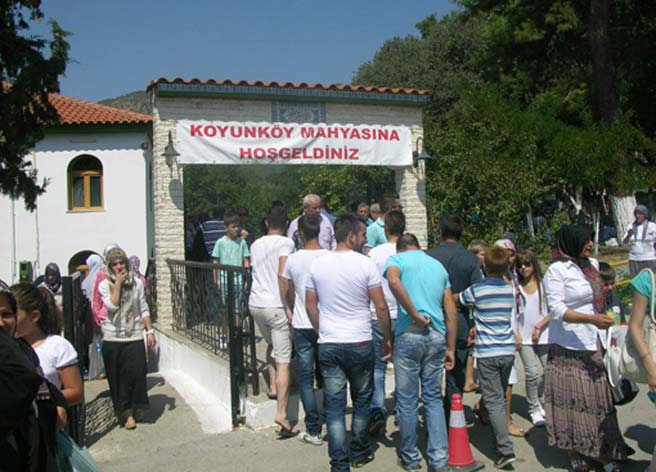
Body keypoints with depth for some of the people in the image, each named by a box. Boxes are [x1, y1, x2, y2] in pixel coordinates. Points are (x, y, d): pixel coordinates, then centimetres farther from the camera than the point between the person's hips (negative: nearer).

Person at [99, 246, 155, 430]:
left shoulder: (136, 283, 4)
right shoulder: (105, 285, -1)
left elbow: (144, 309, 7)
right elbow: (112, 306, -18)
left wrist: (150, 331, 2)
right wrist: (118, 283, -15)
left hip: (134, 337, 1)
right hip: (112, 338, -1)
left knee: (136, 374, -4)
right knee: (118, 378, 3)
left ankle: (135, 409, 17)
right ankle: (126, 413, 14)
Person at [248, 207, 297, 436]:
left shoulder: (255, 245, 15)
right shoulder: (285, 243, -5)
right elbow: (282, 275, -17)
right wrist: (289, 306, -13)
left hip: (255, 303, 7)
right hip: (276, 306, -6)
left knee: (271, 344, 31)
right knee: (283, 361, -6)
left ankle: (273, 387, 28)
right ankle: (281, 414, -11)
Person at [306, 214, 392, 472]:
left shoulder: (317, 264, 2)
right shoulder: (366, 264, -9)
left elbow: (310, 305, 8)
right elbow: (381, 307, -8)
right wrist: (387, 338, 4)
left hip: (328, 346, 2)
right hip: (360, 344, -2)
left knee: (334, 406, 6)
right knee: (362, 400, 18)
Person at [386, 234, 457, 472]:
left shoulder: (397, 259, 5)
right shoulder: (438, 265, 18)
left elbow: (393, 281, -22)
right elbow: (451, 313, 14)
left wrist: (415, 315, -16)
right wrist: (450, 348, 17)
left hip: (409, 334, -4)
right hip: (437, 336, 4)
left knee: (407, 400, 7)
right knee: (434, 398, 13)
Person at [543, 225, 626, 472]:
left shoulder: (592, 264, 10)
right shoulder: (556, 270, -11)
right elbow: (557, 310, -18)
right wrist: (591, 319, -26)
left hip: (591, 344, 6)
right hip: (567, 348, -6)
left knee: (597, 396, 9)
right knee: (571, 398, 2)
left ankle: (599, 449, 21)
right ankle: (573, 452, 16)